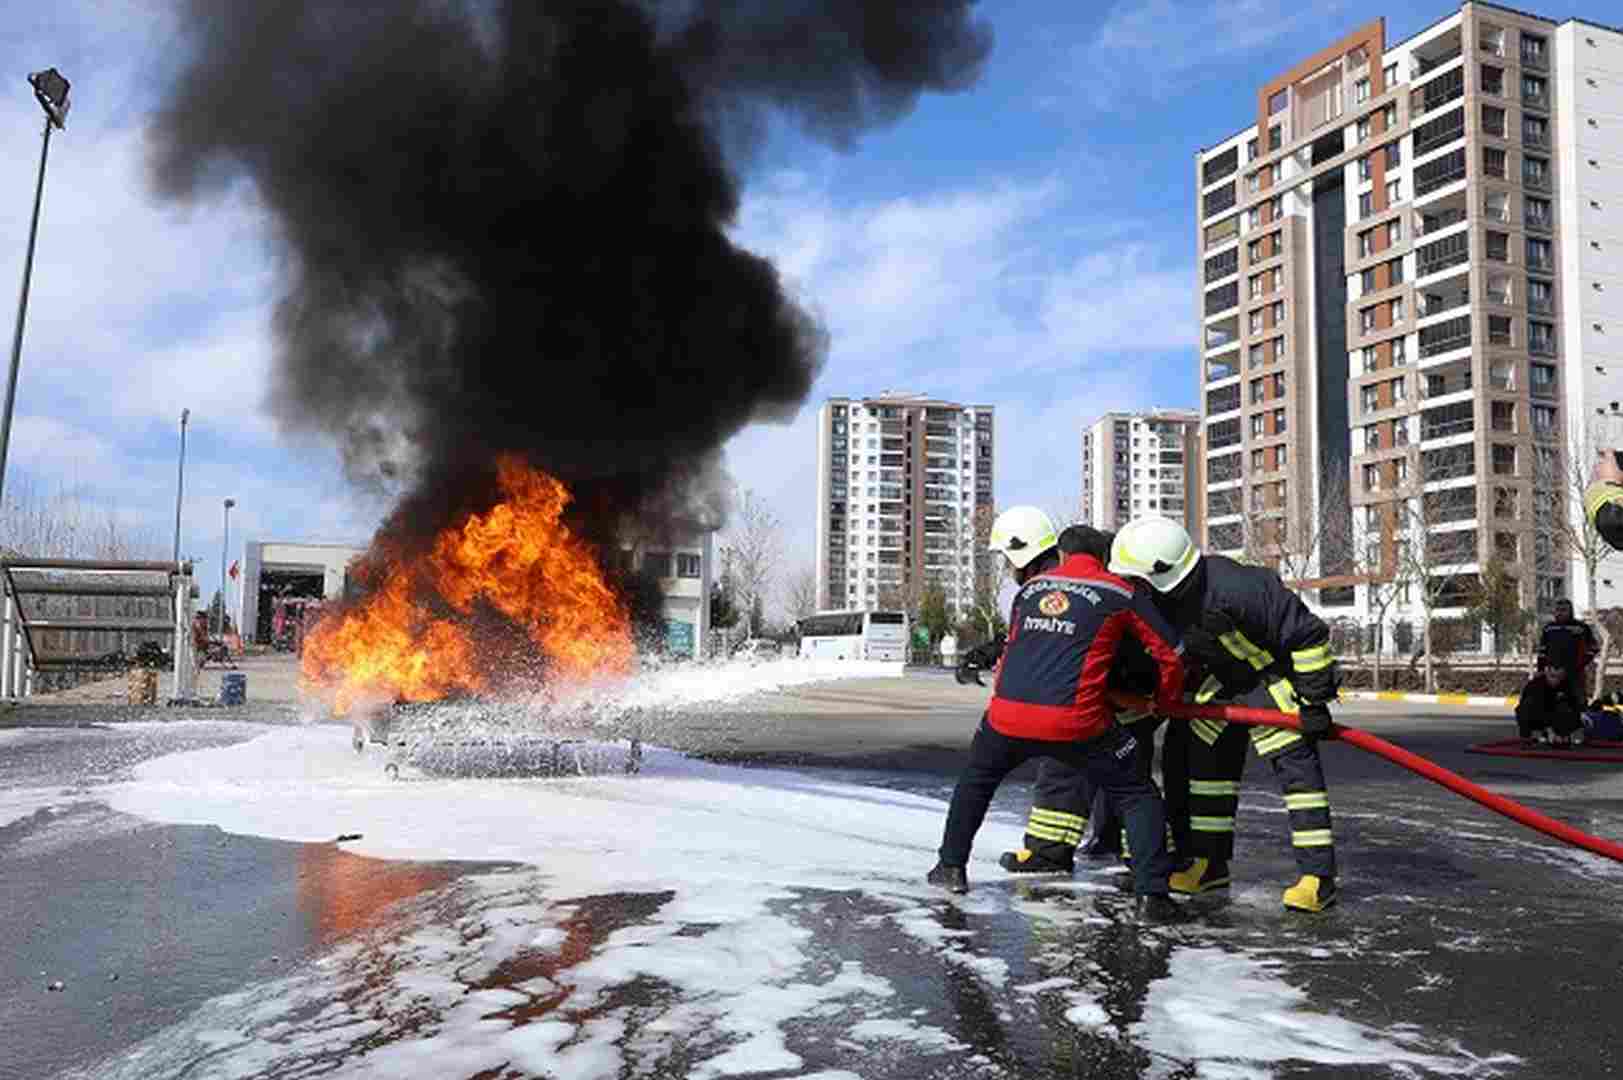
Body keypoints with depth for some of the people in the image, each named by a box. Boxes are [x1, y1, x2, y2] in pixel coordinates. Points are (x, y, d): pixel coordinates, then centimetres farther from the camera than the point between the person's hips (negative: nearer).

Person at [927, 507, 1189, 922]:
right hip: (1075, 721, -2)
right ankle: (1152, 894, 6)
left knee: (976, 780, 30)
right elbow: (1170, 652, 11)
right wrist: (1165, 699, 29)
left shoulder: (1027, 591, 17)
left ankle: (951, 866, 33)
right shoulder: (1119, 592, 9)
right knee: (1137, 795, 15)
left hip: (1008, 715, 3)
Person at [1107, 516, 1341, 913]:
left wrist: (1315, 699, -23)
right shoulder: (1156, 601, -13)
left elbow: (1307, 633, -28)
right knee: (1202, 758, 8)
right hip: (1220, 682, 8)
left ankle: (1318, 875, -7)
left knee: (1296, 765, -12)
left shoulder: (1234, 589, -36)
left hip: (1272, 675, -7)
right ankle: (1209, 863, 18)